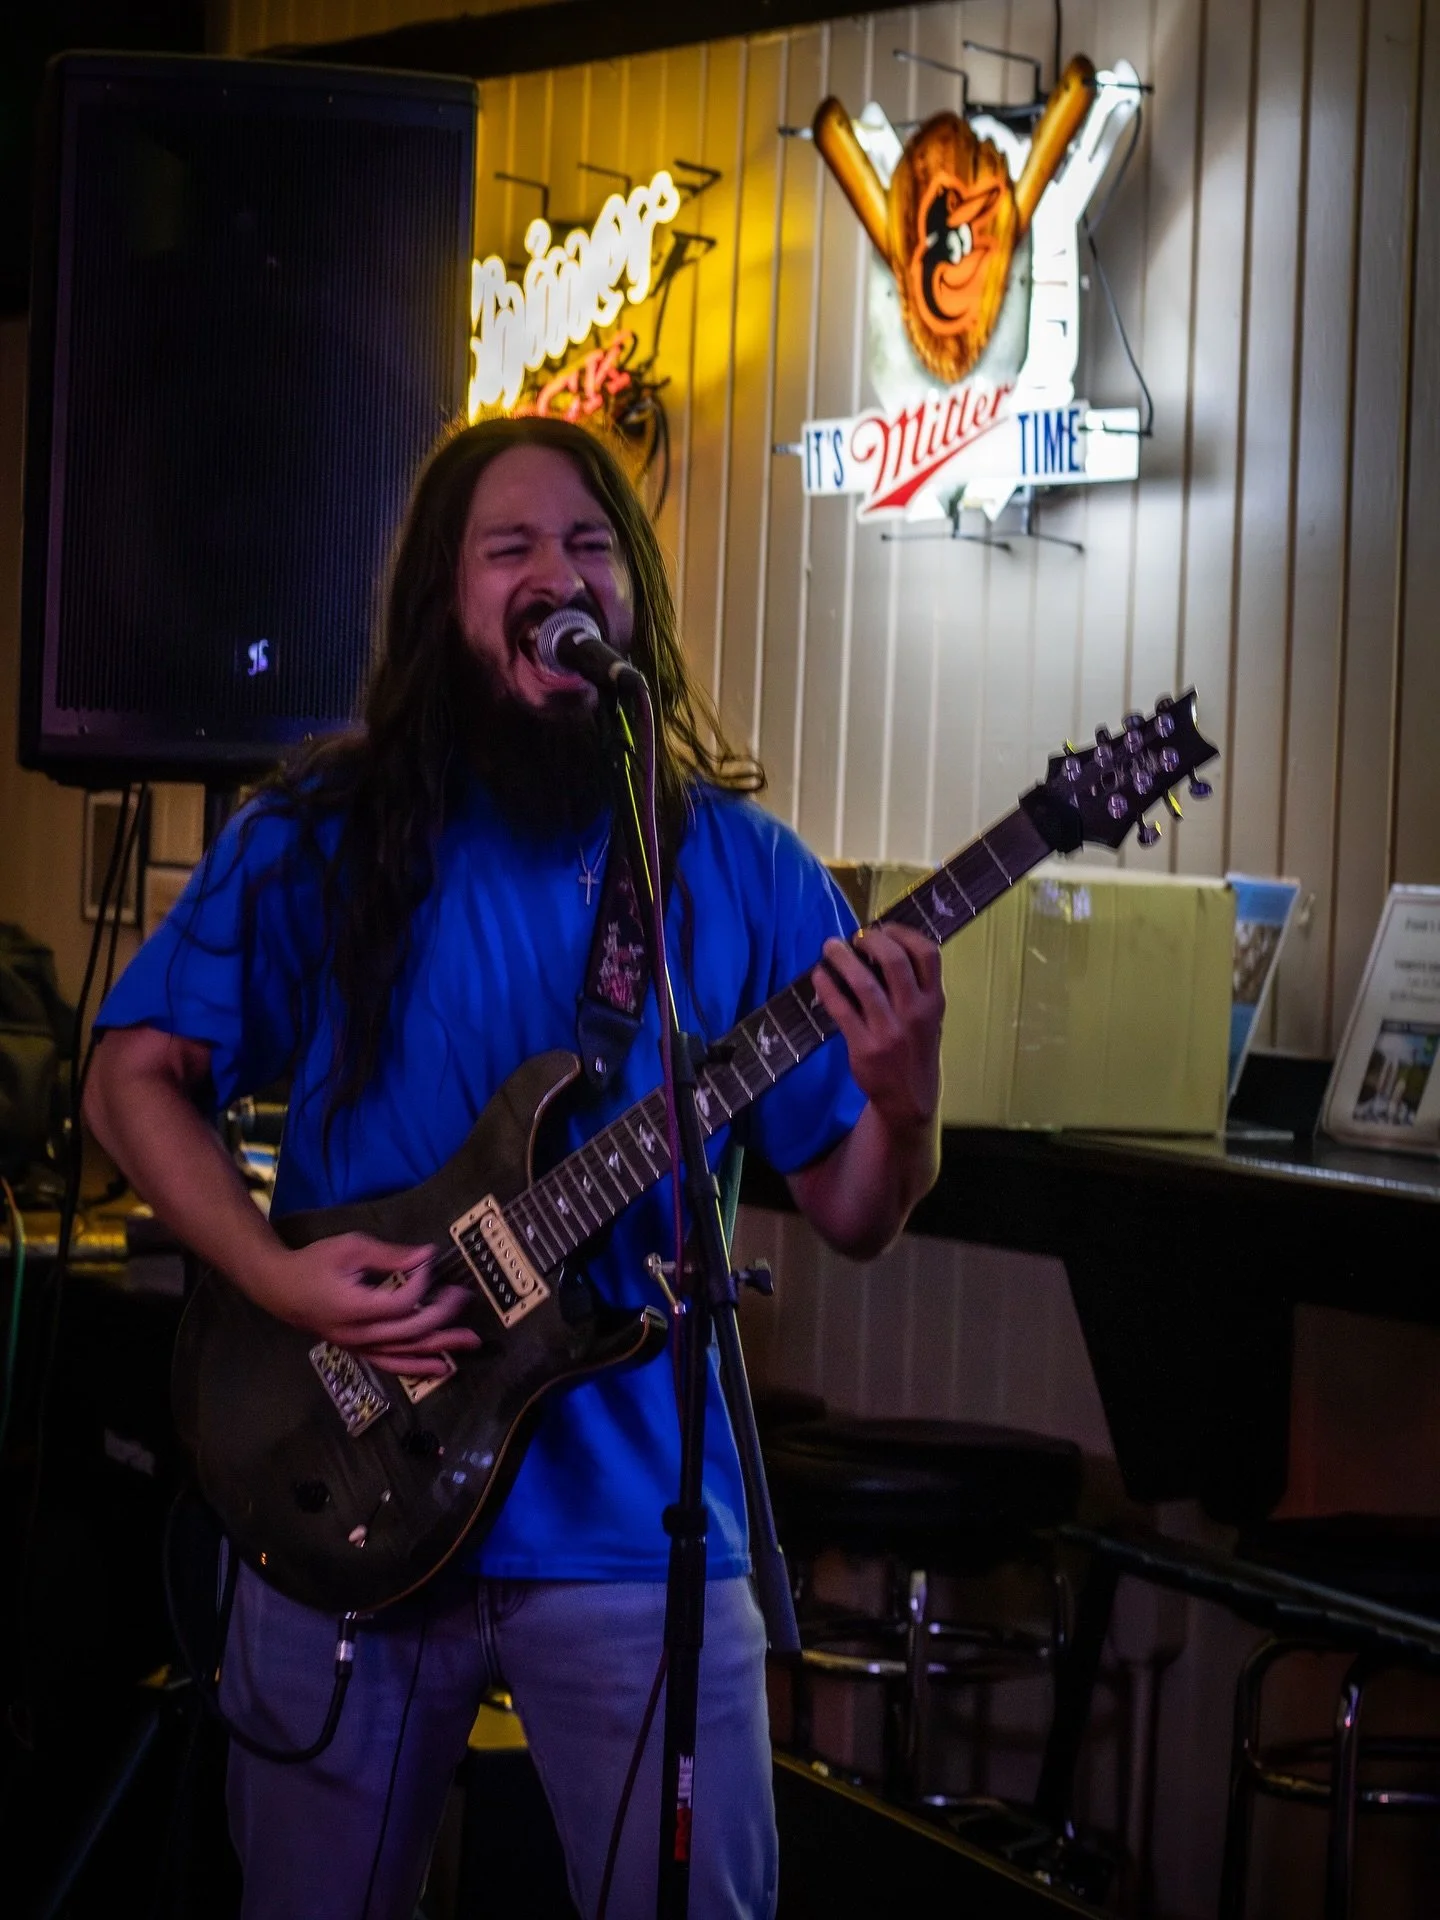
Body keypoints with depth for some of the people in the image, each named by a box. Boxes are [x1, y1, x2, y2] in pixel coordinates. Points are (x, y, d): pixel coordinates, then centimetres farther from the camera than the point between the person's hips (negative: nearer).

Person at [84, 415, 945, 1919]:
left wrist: (901, 1103, -18)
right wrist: (279, 1275, -14)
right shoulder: (319, 837, 0)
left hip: (636, 1521, 0)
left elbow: (850, 1217, 4)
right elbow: (135, 1078, 2)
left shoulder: (737, 871, 2)